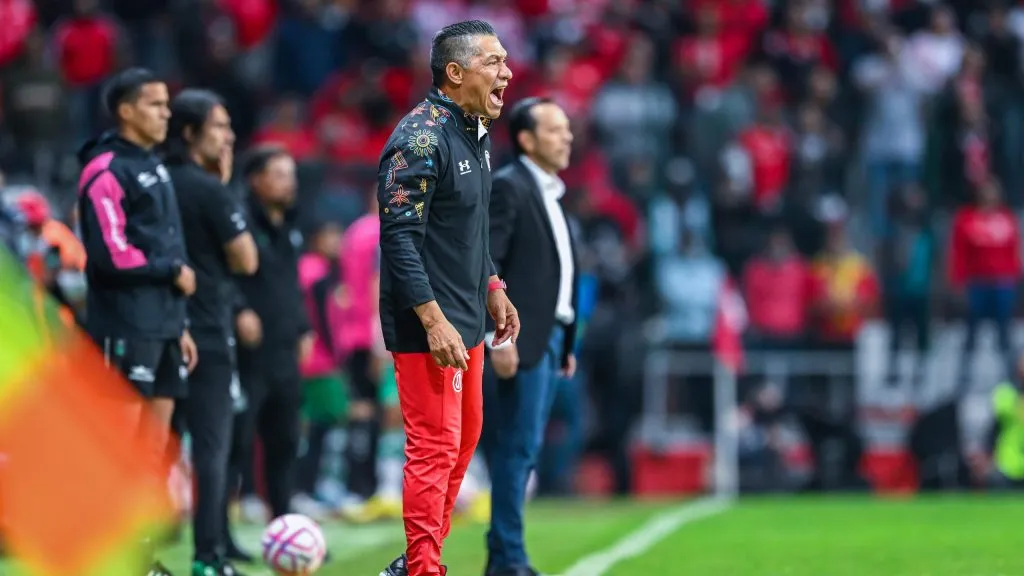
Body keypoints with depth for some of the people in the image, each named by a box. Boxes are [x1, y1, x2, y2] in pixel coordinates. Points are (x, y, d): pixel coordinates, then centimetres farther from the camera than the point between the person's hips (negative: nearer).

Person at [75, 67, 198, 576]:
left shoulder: (154, 167, 18)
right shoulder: (106, 170, -11)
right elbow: (110, 256, -19)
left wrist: (180, 325, 19)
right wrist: (172, 271, -9)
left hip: (162, 321, 9)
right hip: (125, 325, -9)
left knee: (157, 433, 8)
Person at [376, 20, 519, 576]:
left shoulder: (474, 133, 11)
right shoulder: (421, 137, -19)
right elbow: (399, 236, -23)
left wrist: (493, 289, 22)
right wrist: (434, 321, -25)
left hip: (466, 319, 10)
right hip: (429, 326, -10)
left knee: (466, 436, 16)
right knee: (436, 447, -8)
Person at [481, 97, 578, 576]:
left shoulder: (549, 195, 19)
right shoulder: (506, 187, -8)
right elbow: (484, 265, -15)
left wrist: (566, 342, 16)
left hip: (550, 338, 9)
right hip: (520, 339, -9)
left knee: (523, 451, 9)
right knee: (518, 447, -9)